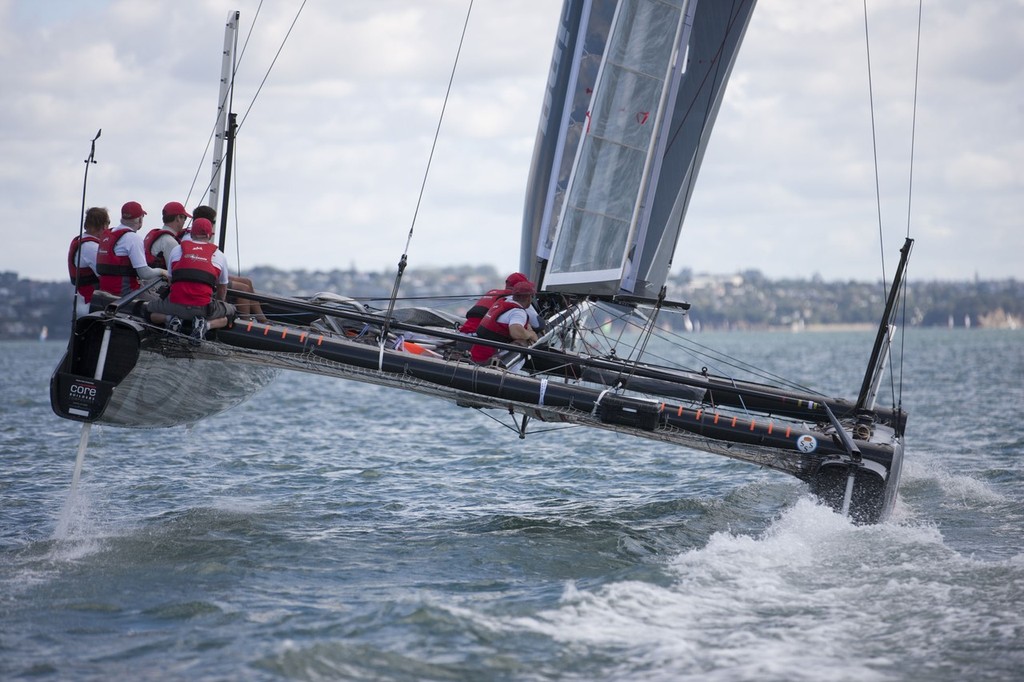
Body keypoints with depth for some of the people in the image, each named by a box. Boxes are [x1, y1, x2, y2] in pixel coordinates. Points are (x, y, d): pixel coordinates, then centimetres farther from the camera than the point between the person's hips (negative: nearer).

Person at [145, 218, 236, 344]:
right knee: (231, 312, 26)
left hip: (175, 305, 1)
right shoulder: (220, 255, 15)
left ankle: (170, 318, -3)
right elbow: (222, 288, 29)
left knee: (150, 309, 31)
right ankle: (206, 324, -5)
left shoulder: (177, 249, 17)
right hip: (203, 308, -1)